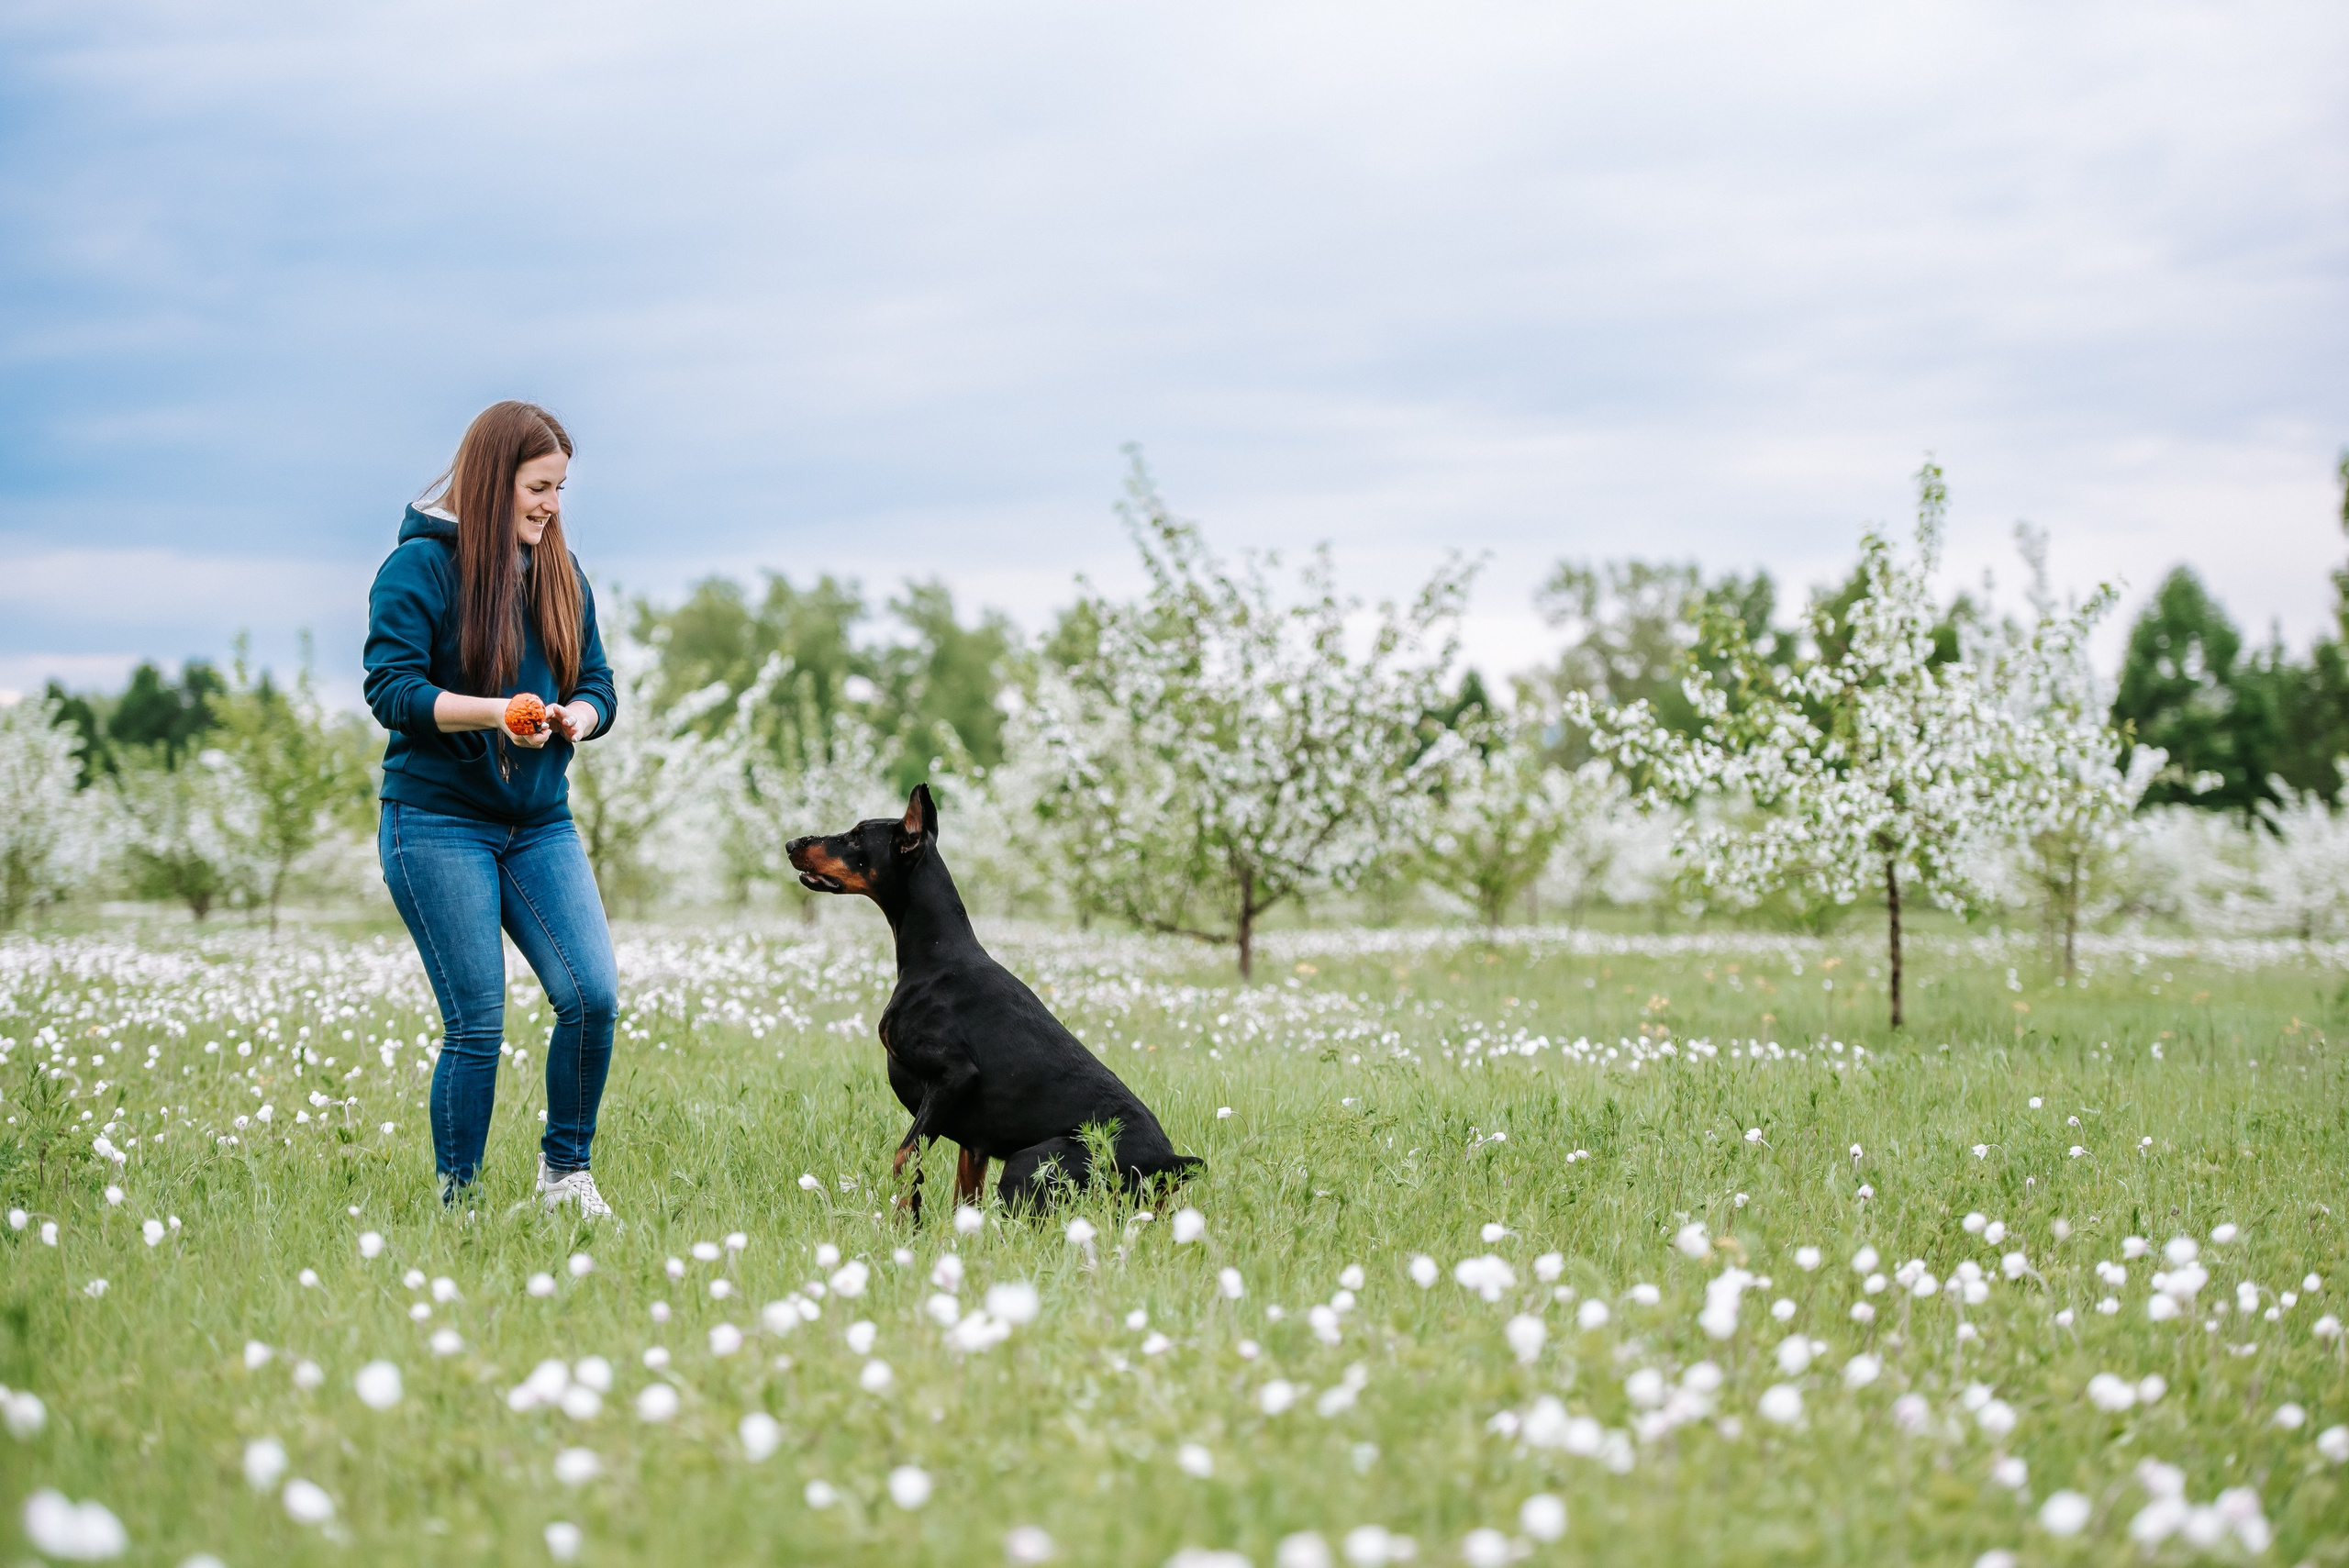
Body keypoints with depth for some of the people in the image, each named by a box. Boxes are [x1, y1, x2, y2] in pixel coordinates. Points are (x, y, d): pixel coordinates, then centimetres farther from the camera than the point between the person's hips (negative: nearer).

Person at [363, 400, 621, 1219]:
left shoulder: (561, 573, 12)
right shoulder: (420, 565, -7)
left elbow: (598, 685, 14)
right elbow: (391, 689, -14)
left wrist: (576, 716, -10)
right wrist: (493, 712, -27)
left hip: (541, 823, 5)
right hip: (439, 823, -5)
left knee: (593, 995, -9)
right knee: (476, 1024, -6)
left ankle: (565, 1168, 12)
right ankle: (457, 1202, 10)